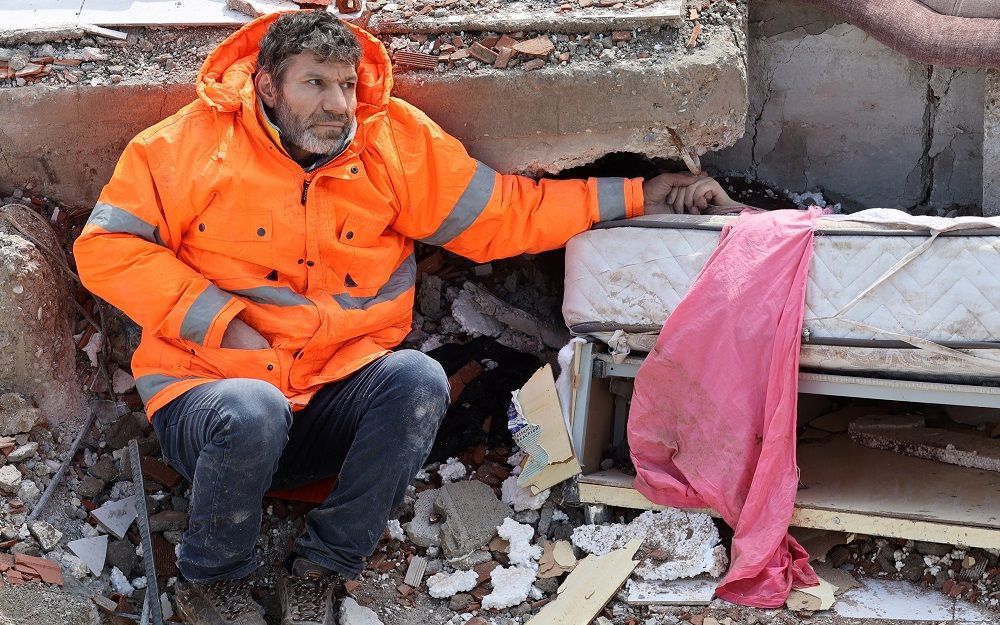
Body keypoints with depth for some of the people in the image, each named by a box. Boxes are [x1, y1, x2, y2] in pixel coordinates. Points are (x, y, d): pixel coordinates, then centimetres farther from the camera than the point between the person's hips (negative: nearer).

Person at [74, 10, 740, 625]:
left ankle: (320, 568, -8)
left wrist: (636, 195, 4)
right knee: (254, 411, -36)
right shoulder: (198, 141, -5)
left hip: (335, 405, 3)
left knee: (419, 379, -26)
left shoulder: (397, 144, 3)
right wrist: (220, 320, -14)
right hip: (209, 389, -3)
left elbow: (503, 213, 8)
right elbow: (106, 246, -6)